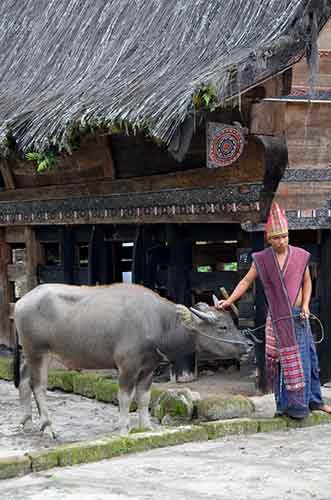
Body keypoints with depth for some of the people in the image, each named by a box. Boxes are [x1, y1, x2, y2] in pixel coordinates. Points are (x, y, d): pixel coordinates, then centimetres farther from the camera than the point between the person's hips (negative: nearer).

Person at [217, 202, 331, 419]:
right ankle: (290, 404, 5)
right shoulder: (262, 259, -3)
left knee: (307, 357, 7)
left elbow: (307, 281, 9)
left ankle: (313, 399, 20)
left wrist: (305, 305, -3)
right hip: (278, 317, -2)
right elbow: (246, 281, 0)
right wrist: (229, 301, -9)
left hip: (298, 315, 2)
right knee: (284, 359, 0)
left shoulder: (300, 256, -1)